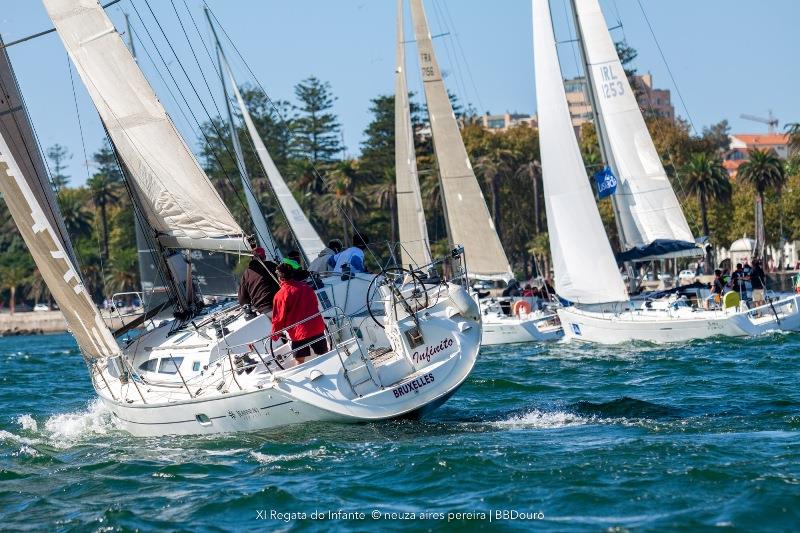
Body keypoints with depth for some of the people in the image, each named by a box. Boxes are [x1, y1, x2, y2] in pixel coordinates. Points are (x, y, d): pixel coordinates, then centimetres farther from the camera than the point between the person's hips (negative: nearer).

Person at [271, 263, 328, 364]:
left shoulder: (280, 295, -12)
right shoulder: (307, 287, 4)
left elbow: (279, 318, -8)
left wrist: (274, 335, 7)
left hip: (298, 332, -5)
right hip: (317, 328, 5)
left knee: (300, 360, 3)